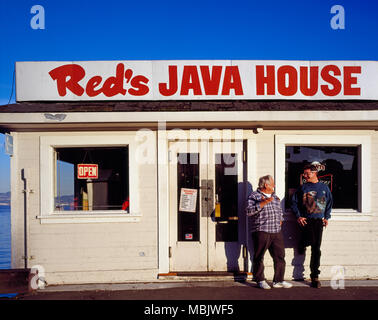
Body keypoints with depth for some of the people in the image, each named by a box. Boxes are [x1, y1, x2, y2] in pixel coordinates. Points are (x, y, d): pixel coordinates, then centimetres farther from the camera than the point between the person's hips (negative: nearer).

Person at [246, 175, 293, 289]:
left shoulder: (275, 197, 21)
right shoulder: (254, 196, -2)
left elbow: (280, 211, 32)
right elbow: (249, 211, -15)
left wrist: (280, 222, 15)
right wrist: (263, 203, -20)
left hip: (276, 232, 6)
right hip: (261, 232, -6)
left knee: (280, 256, 5)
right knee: (259, 258, 1)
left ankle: (278, 281, 14)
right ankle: (260, 280, 15)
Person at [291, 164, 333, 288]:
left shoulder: (324, 187, 13)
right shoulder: (302, 188, 9)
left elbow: (329, 203, 18)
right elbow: (294, 202, 9)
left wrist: (326, 217, 8)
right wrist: (298, 216, -2)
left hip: (319, 221, 1)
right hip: (305, 220, -1)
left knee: (316, 249, 1)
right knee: (311, 240, -24)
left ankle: (315, 276, 8)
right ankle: (302, 244, 12)